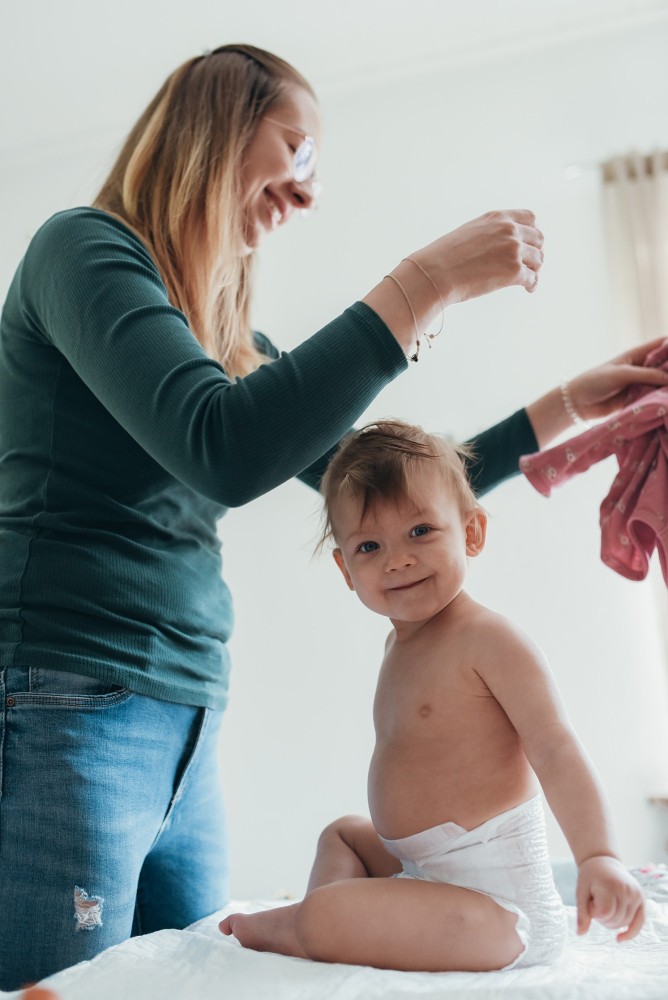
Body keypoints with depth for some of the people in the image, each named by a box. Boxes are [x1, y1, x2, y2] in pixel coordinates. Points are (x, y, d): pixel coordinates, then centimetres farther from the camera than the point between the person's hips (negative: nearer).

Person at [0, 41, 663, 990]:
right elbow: (221, 450, -24)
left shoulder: (231, 340, 16)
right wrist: (428, 282, -18)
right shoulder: (83, 248, -7)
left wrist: (564, 407, 18)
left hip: (186, 734, 8)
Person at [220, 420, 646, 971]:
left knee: (324, 919, -25)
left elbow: (556, 751, -22)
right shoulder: (401, 642, 11)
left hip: (497, 902, -10)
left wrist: (599, 856, -35)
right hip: (423, 867, 10)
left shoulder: (488, 638, -17)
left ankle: (286, 926, 7)